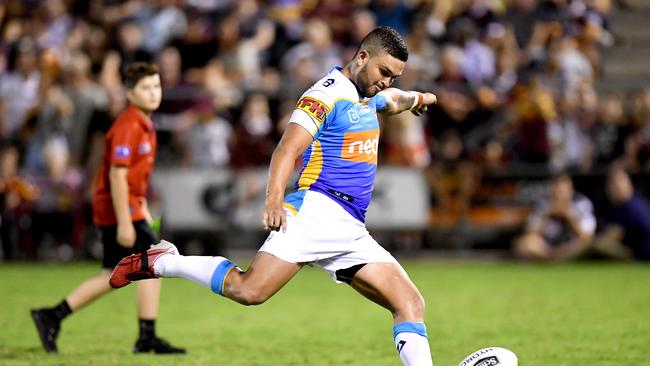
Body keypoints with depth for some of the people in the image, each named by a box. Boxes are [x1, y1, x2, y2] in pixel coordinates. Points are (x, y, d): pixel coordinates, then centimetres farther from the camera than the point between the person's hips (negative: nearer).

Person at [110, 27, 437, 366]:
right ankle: (160, 263, -4)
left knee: (411, 304, -5)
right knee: (249, 290, -22)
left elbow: (391, 99, 49)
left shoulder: (367, 96, 22)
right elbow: (288, 148, -17)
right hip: (317, 210, -8)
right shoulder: (327, 94, -5)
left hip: (352, 232, 9)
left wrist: (414, 98, 66)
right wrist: (274, 198, -31)